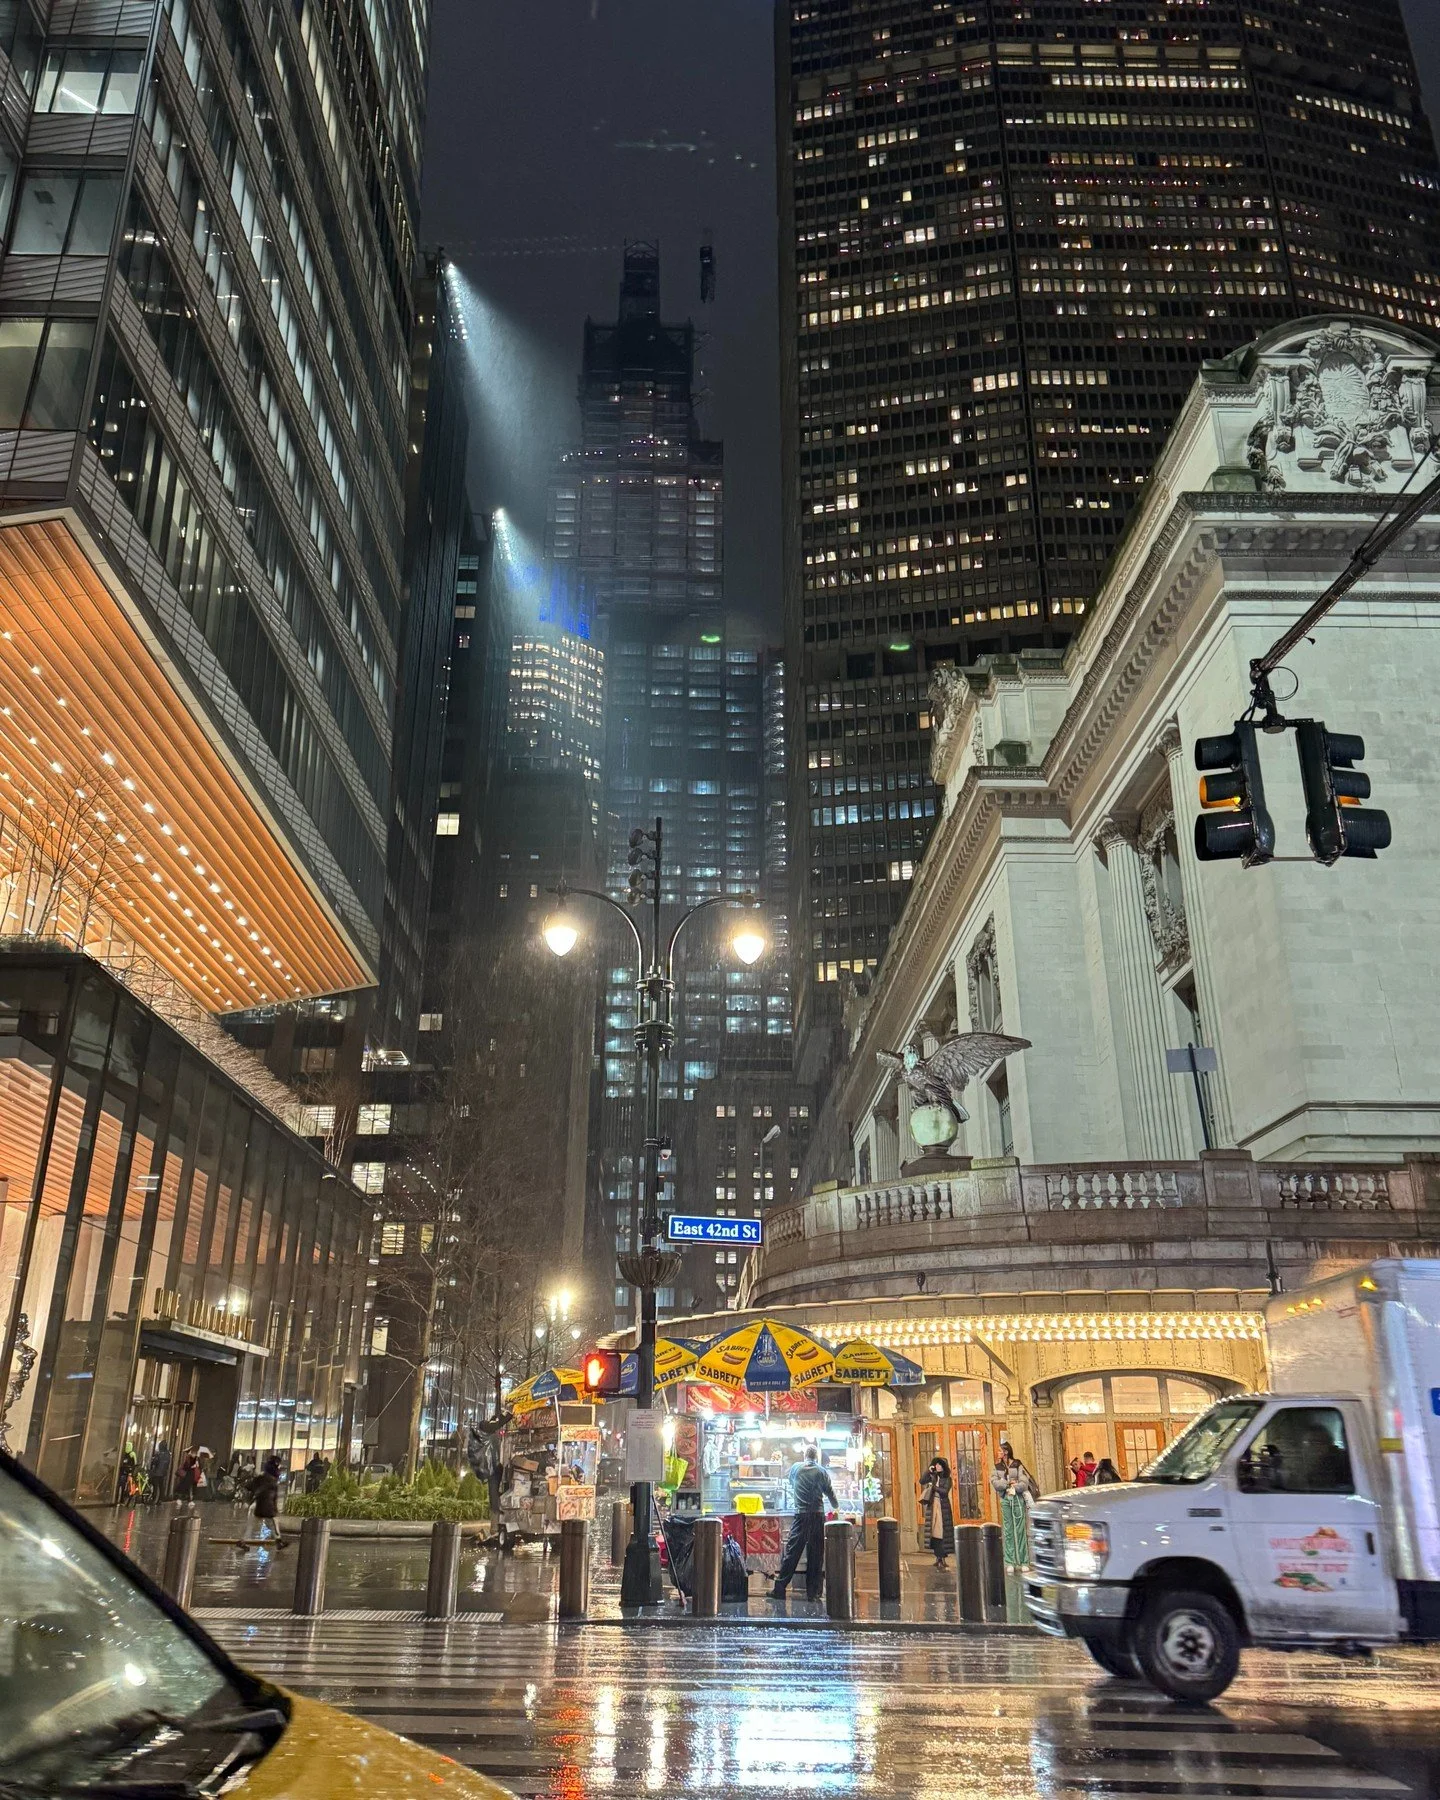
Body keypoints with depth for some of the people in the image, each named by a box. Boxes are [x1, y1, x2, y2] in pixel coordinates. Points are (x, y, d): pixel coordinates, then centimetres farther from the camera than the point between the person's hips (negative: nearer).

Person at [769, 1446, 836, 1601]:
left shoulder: (795, 1468, 7)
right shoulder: (821, 1472, 4)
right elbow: (831, 1494, 12)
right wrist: (836, 1506, 34)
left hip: (800, 1515, 0)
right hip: (818, 1516, 0)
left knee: (792, 1551, 1)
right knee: (816, 1555, 6)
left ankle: (779, 1589, 1)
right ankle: (812, 1592, 7)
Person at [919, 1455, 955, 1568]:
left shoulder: (947, 1479, 1)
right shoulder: (933, 1476, 12)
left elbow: (945, 1491, -12)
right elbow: (922, 1481, 0)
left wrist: (934, 1487, -13)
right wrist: (928, 1471, -6)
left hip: (943, 1506, -4)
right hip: (932, 1505, 4)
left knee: (942, 1532, -8)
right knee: (934, 1531, 2)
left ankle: (942, 1558, -6)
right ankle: (938, 1557, 8)